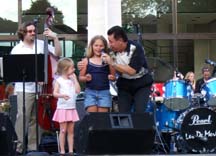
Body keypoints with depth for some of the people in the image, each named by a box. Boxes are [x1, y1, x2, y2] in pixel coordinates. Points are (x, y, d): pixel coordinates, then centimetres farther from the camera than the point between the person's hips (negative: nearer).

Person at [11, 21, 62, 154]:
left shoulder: (41, 44, 10)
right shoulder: (17, 49, 2)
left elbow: (58, 53, 11)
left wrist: (55, 38, 1)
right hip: (25, 89, -3)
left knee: (35, 118, 6)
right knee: (23, 116, -9)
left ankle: (33, 145, 14)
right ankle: (21, 145, -1)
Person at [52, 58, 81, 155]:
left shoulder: (72, 80, 12)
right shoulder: (59, 80, -3)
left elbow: (78, 91, 1)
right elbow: (55, 93, -11)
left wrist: (75, 79, 2)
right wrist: (62, 95, -30)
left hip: (72, 108, 5)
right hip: (62, 108, -5)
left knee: (71, 131, 6)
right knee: (63, 130, -3)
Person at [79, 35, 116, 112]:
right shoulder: (86, 61, 5)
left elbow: (113, 77, 10)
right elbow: (80, 77, 8)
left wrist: (111, 77, -12)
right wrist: (86, 78, -12)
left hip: (104, 92, 0)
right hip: (90, 92, 0)